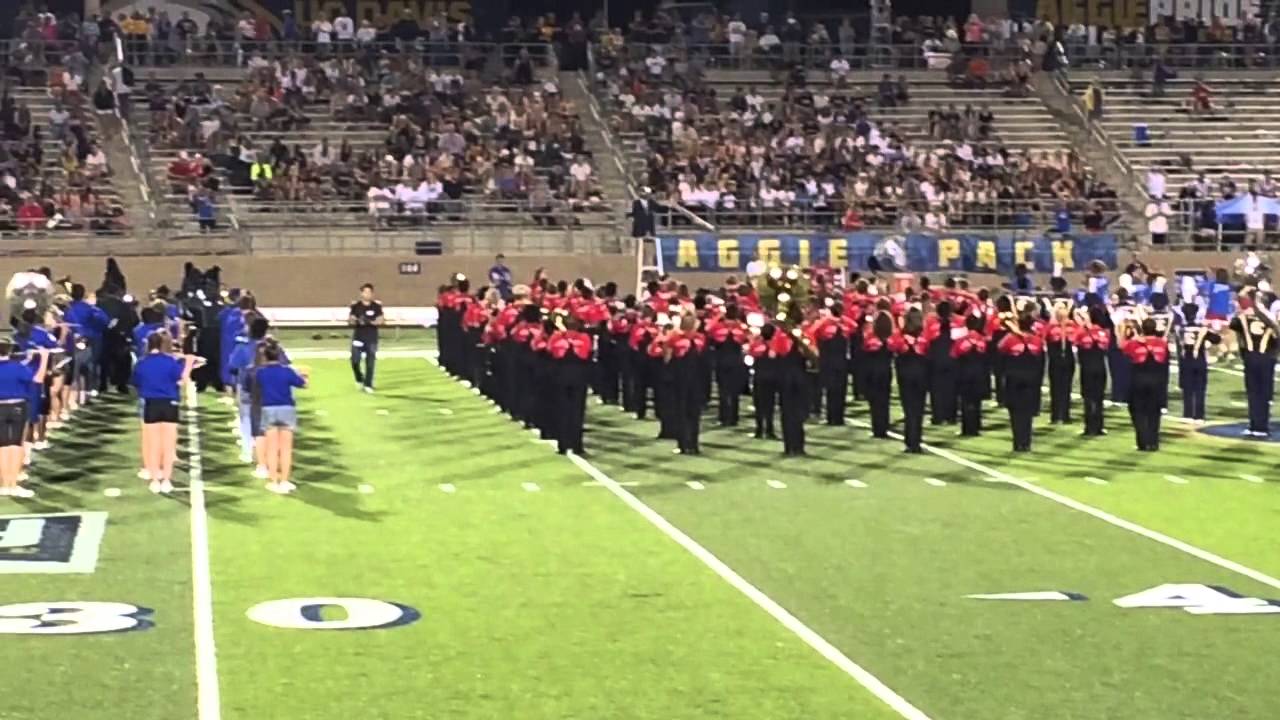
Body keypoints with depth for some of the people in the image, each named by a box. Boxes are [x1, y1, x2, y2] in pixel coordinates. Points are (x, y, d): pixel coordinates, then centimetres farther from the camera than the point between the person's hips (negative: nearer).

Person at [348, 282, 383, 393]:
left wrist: (371, 322, -17)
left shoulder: (376, 306, 1)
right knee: (355, 361, -6)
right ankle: (359, 380, 21)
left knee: (370, 362, 0)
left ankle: (368, 385, 9)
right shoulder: (356, 305, 0)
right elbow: (350, 320, 3)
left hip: (372, 338, 0)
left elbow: (381, 320, -1)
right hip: (358, 337, 0)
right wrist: (352, 321, -21)